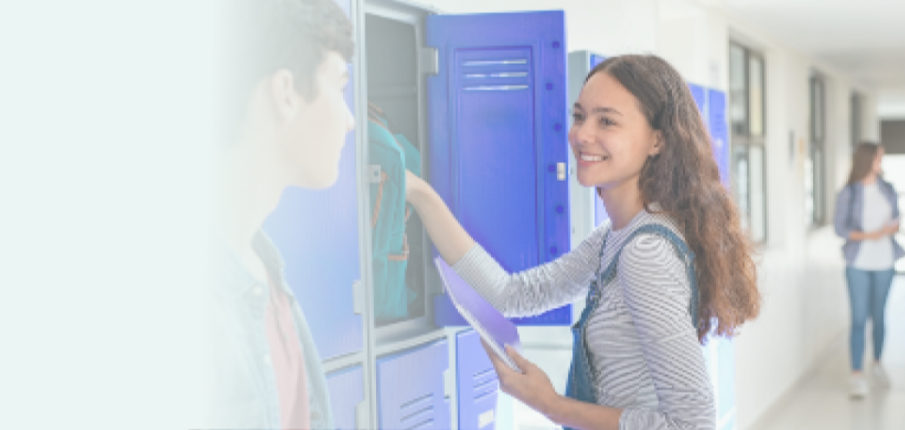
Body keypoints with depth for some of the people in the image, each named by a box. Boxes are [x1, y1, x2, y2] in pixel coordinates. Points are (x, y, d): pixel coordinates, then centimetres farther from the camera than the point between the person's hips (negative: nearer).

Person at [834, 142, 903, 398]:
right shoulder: (847, 194, -5)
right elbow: (840, 228, -5)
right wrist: (866, 235, -19)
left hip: (884, 261, 3)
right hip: (859, 263, -3)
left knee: (879, 316, 11)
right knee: (859, 318, -6)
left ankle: (877, 365, 28)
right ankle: (857, 376, -4)